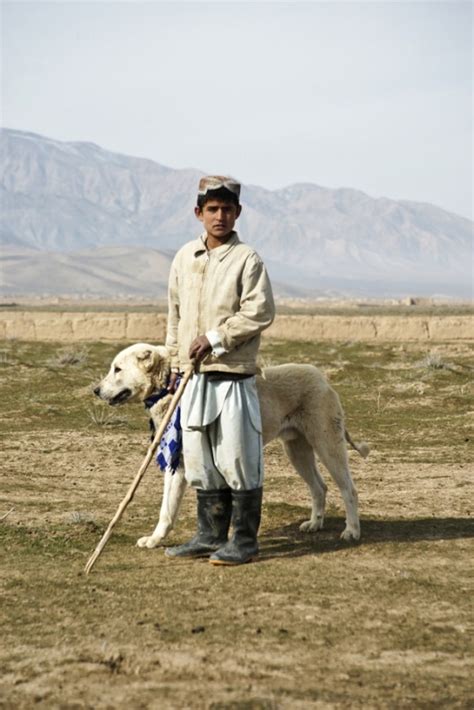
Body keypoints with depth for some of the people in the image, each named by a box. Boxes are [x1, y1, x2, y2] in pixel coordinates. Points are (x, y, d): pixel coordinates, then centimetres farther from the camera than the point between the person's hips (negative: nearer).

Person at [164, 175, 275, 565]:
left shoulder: (247, 259, -7)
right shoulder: (185, 257, 11)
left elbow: (261, 311, -15)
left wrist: (214, 338, -16)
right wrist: (176, 363, 17)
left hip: (233, 375, -6)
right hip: (194, 376, 6)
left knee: (238, 459, -3)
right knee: (200, 460, 11)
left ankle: (244, 541, 6)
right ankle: (211, 536, 22)